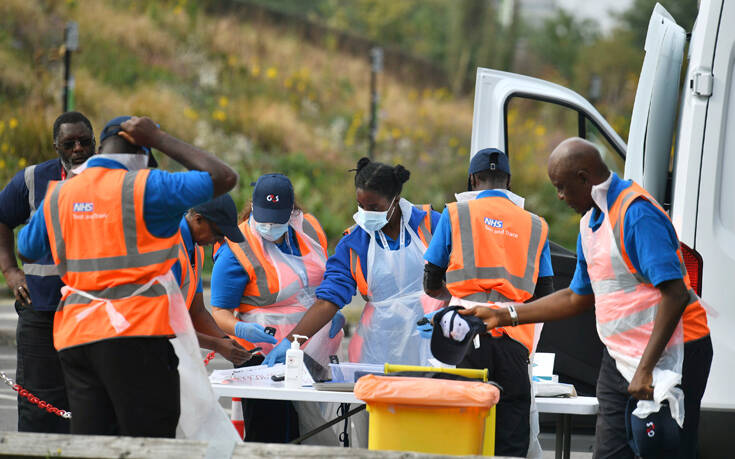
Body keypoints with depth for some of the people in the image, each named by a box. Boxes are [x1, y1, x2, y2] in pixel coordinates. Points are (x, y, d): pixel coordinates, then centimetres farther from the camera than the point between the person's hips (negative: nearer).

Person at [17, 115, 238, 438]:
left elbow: (27, 250, 27)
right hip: (135, 330, -6)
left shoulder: (58, 195, 11)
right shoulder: (144, 187, -6)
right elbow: (224, 178, -6)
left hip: (74, 338, 6)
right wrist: (159, 139, 1)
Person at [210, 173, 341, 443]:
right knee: (268, 439, -11)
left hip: (317, 353, 6)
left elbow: (327, 280, 22)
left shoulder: (309, 229, 5)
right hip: (265, 358, -6)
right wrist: (240, 329, -31)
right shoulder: (236, 251, -11)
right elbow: (220, 312, -10)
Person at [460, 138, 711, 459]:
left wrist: (646, 369, -27)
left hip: (669, 355, -9)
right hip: (619, 356, 9)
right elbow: (578, 298, 25)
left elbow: (675, 295, -24)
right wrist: (505, 317, 22)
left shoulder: (637, 213, -17)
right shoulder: (591, 222, 14)